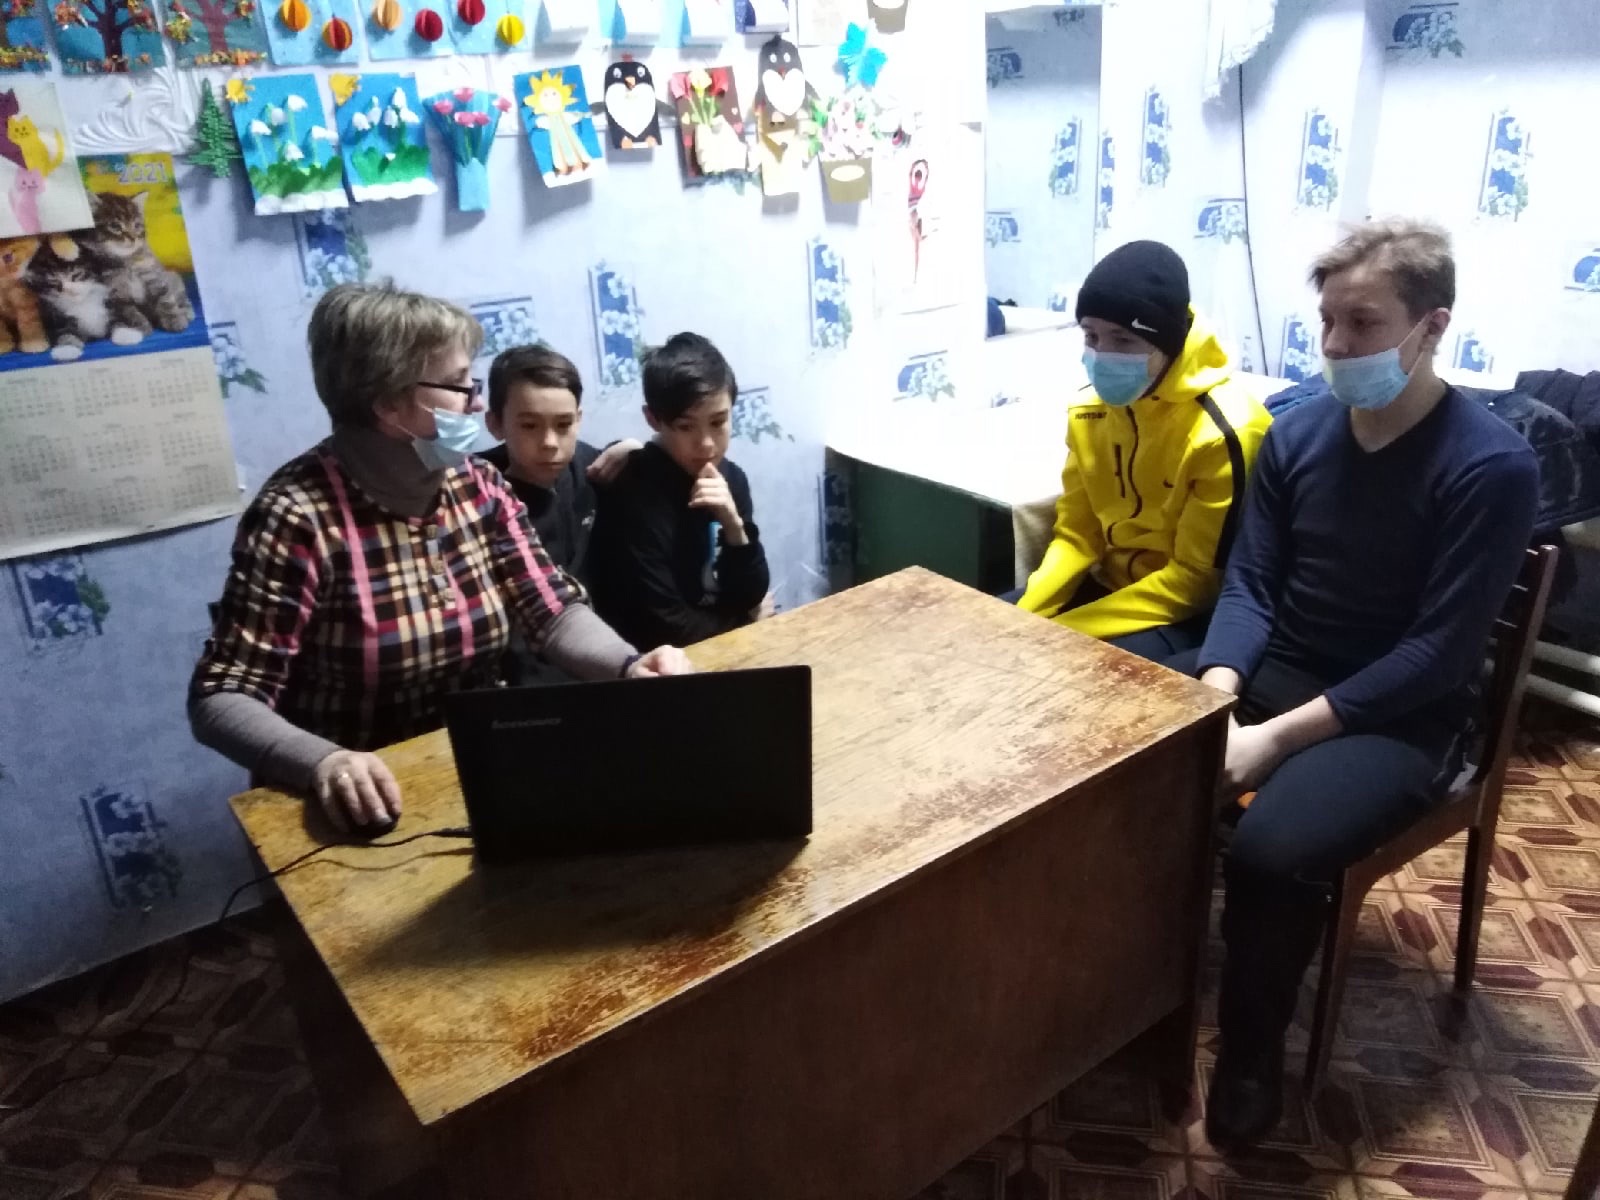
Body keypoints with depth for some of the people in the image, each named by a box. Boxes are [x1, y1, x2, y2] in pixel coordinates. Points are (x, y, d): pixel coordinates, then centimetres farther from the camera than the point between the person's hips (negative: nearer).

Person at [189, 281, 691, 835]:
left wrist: (630, 665, -22)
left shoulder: (480, 488, 1)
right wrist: (322, 761, -37)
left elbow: (556, 611, -2)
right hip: (368, 808, -3)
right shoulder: (299, 516, -17)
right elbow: (221, 697, -18)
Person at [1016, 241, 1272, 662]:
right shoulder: (1090, 412, -1)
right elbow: (1077, 533, 5)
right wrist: (1024, 616, -12)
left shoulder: (1223, 433, -21)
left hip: (1190, 614, -6)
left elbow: (1195, 580, -19)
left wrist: (1063, 634, -22)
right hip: (1109, 587, 6)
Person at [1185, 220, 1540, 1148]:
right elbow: (1250, 583, 2)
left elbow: (1437, 651, -18)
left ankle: (1253, 1052, -1)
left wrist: (1278, 737, -24)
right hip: (1271, 675, 5)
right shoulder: (1299, 432, 2)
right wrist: (1215, 696, -17)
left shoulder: (1492, 466, -14)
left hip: (1403, 717, -5)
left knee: (1271, 849, -31)